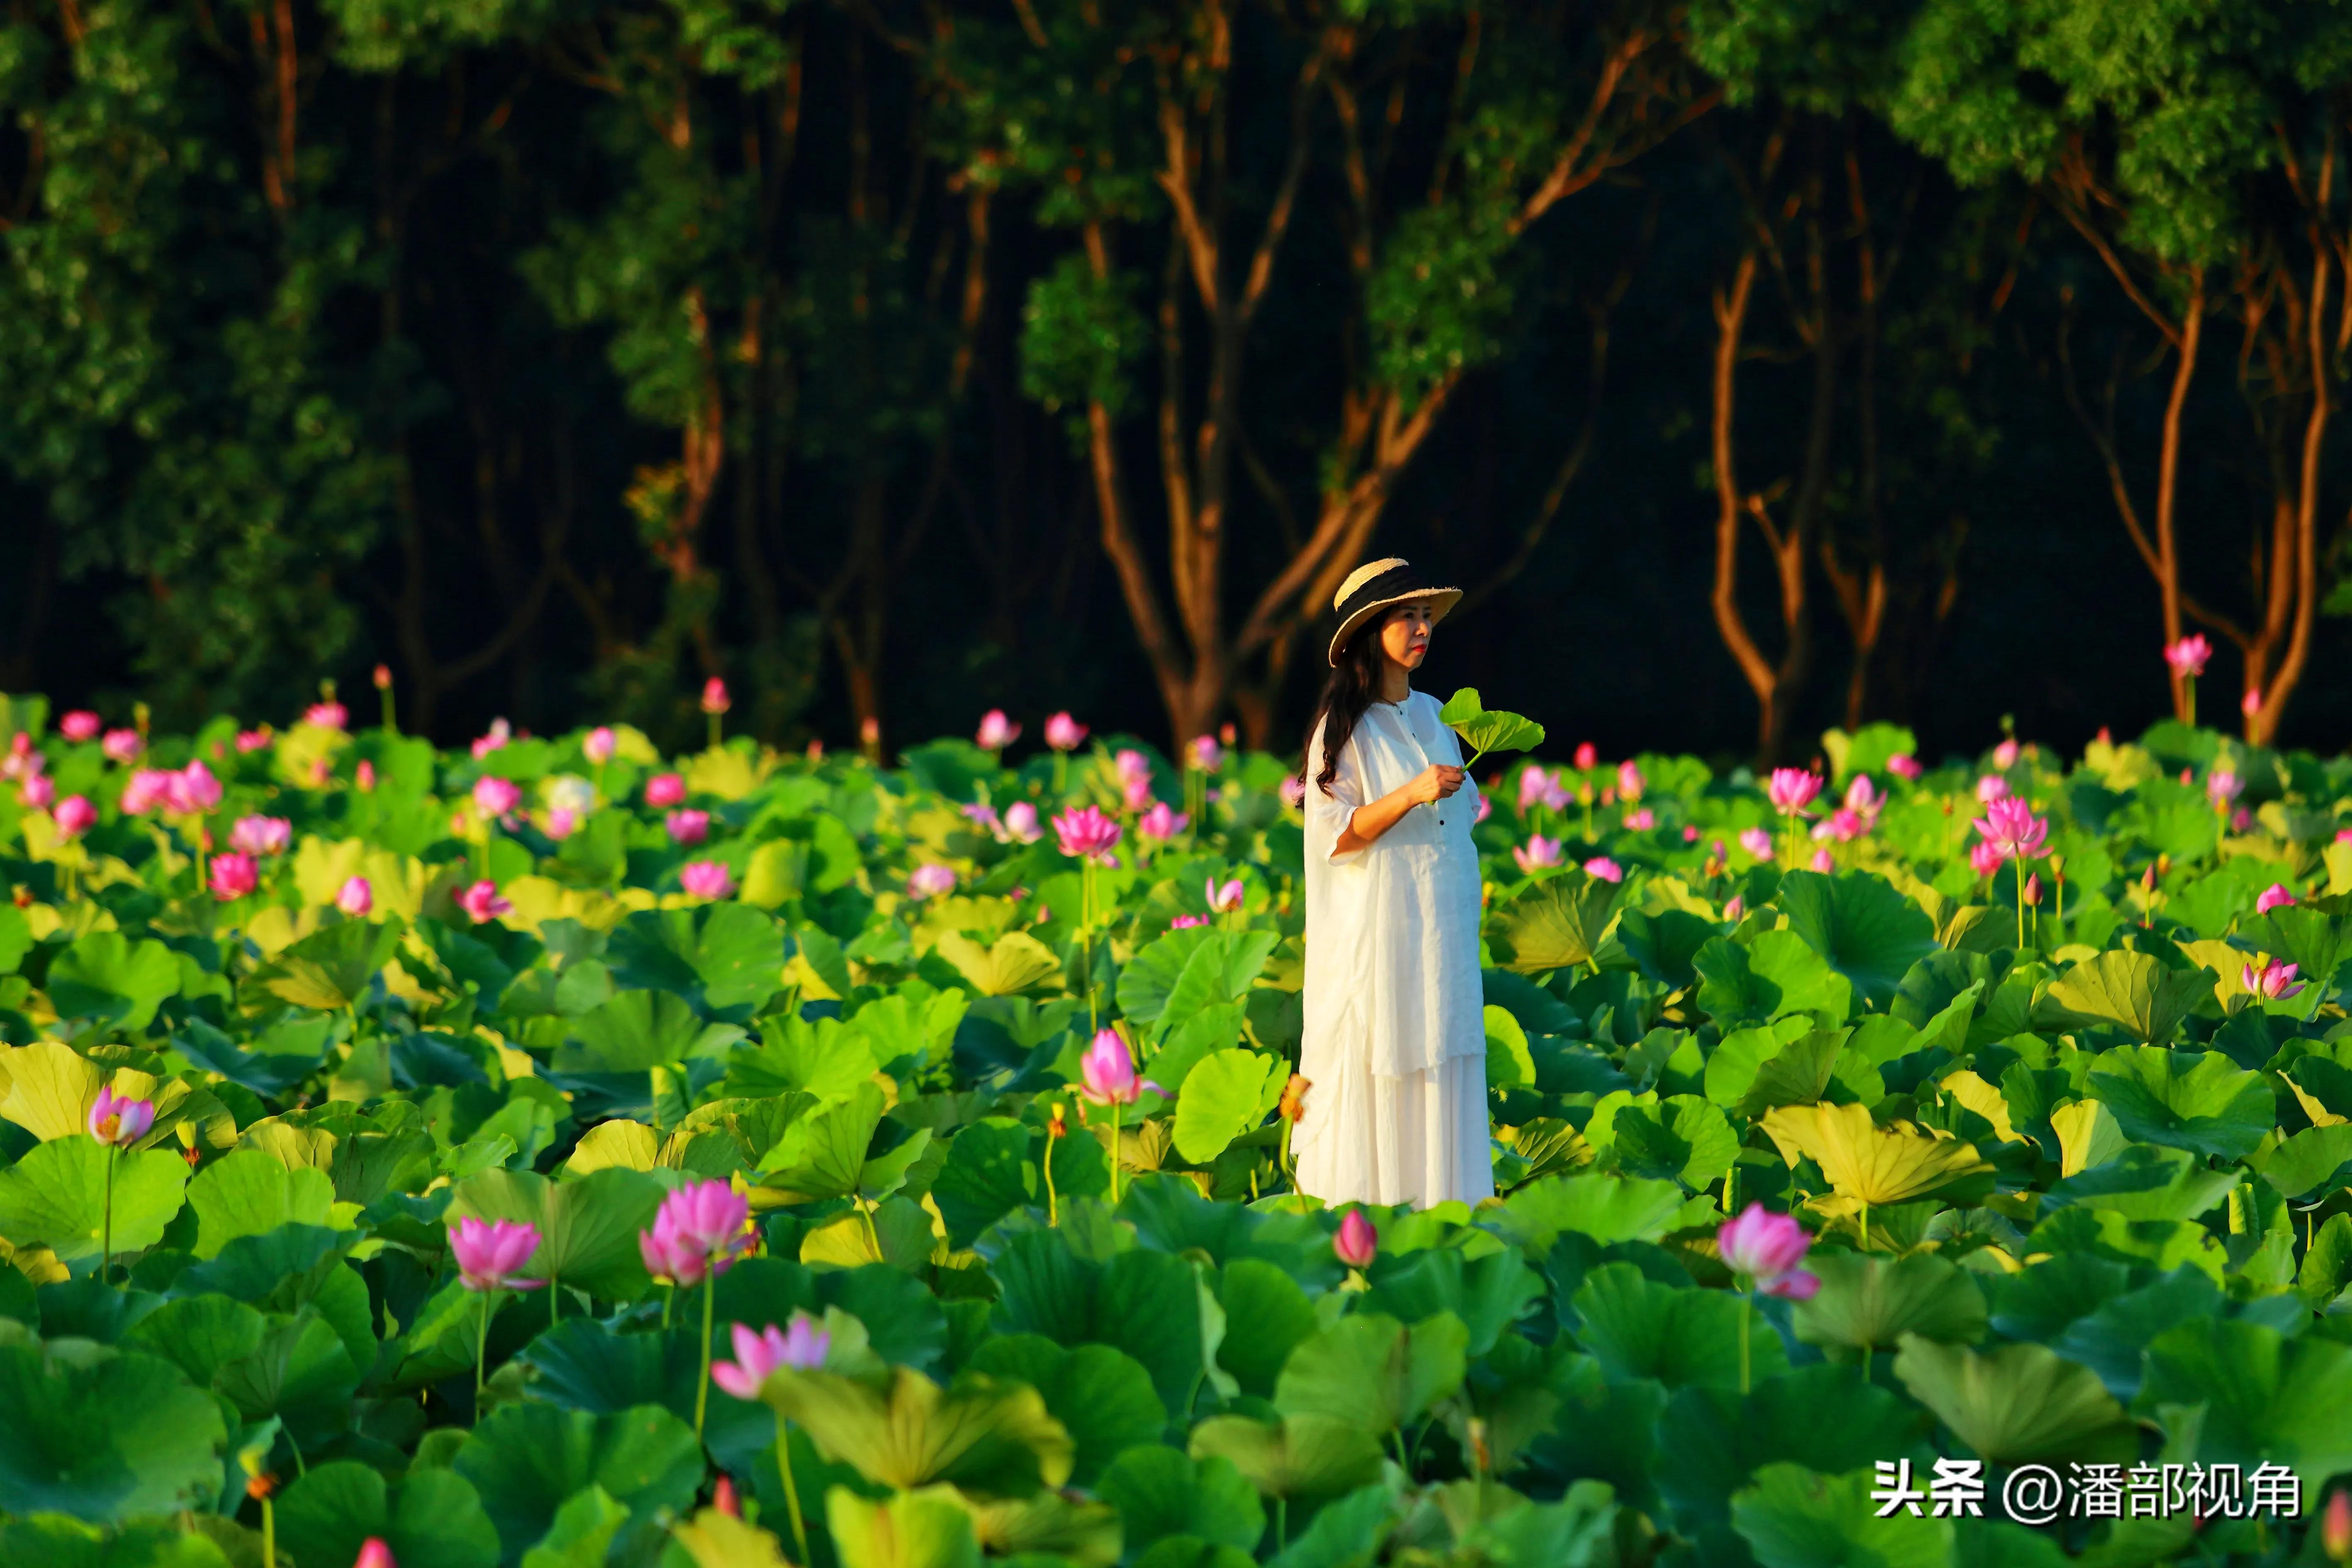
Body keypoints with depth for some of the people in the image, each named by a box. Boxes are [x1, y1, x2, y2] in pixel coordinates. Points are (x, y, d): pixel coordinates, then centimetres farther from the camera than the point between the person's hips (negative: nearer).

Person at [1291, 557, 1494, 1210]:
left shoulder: (1432, 715, 13)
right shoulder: (1343, 726, -7)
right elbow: (1333, 835, -14)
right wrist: (1413, 794, -23)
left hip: (1441, 928, 6)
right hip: (1377, 928, -6)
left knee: (1440, 1061, 4)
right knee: (1374, 1062, -5)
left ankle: (1438, 1200, 7)